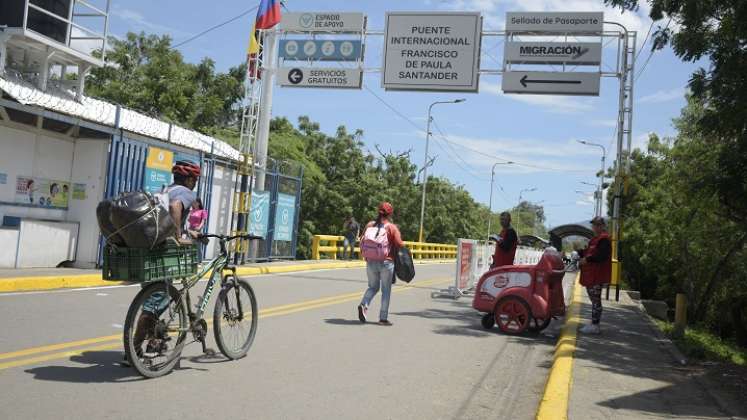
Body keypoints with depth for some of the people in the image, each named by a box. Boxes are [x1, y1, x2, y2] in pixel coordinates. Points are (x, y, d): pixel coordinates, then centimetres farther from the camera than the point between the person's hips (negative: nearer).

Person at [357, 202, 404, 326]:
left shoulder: (370, 225, 4)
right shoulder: (392, 227, -8)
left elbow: (362, 241, 4)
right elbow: (399, 244, -11)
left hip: (371, 262, 4)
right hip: (386, 262, -4)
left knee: (373, 287, 19)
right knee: (386, 290, 7)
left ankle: (363, 305, -7)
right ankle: (383, 318, 8)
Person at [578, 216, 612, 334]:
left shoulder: (604, 239, -14)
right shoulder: (595, 239, 19)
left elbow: (602, 256, -25)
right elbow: (589, 253, 24)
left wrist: (587, 259, -23)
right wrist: (580, 252, 8)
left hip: (597, 276, -10)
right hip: (591, 275, 10)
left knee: (596, 300, -6)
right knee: (594, 299, 15)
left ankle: (595, 325, -2)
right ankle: (594, 324, 22)